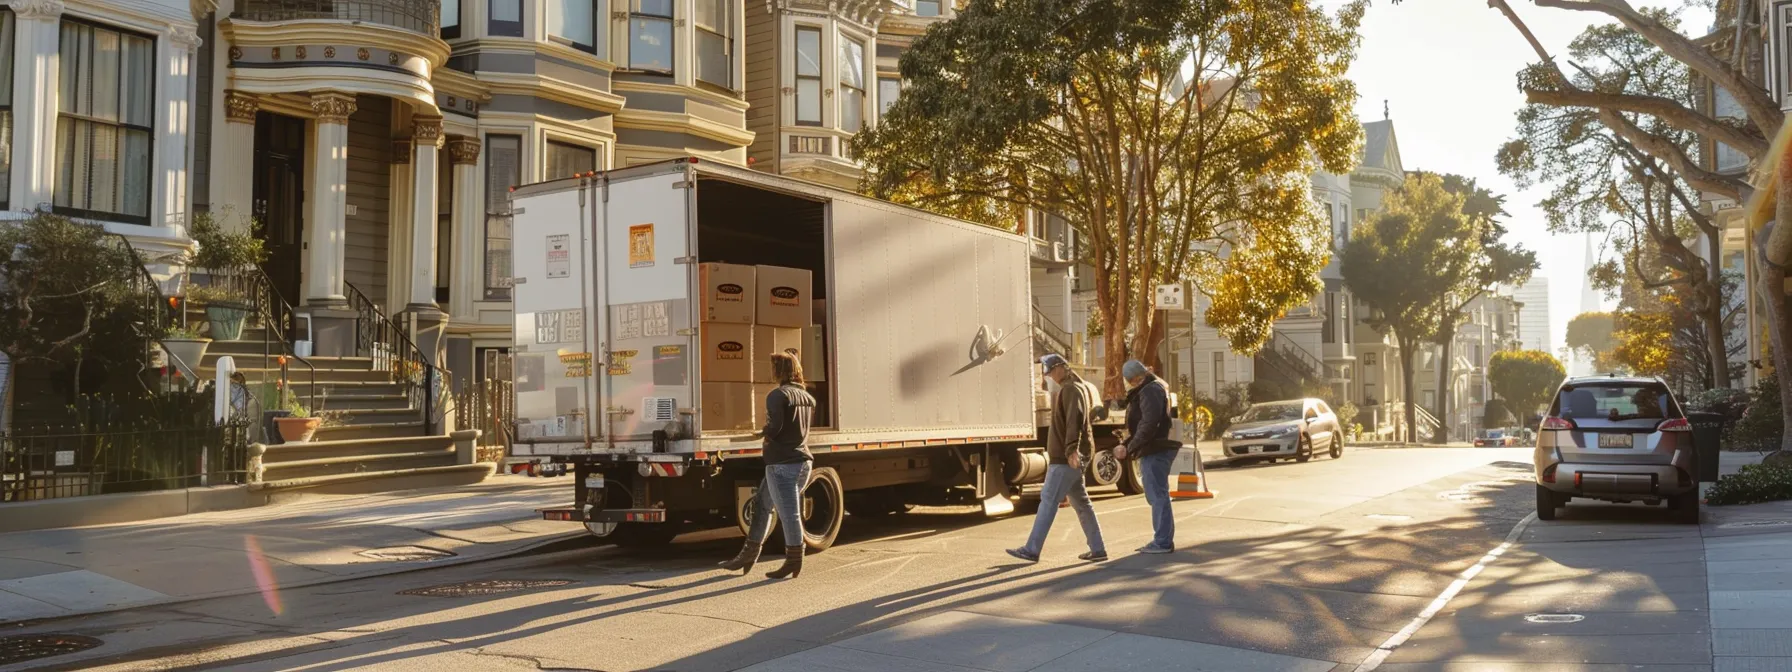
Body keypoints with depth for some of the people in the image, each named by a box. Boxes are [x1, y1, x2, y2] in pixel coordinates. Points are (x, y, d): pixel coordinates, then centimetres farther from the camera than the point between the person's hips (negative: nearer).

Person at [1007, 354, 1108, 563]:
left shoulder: (1072, 389, -12)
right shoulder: (1072, 388, 20)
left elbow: (1075, 419, -26)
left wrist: (1072, 449, -35)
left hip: (1067, 458, -10)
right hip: (1067, 456, 10)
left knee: (1048, 500, -8)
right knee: (1081, 502, 11)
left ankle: (1032, 550, -7)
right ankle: (1097, 549, 13)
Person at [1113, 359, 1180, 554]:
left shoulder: (1150, 391, -14)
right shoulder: (1155, 387, 19)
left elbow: (1149, 425, -23)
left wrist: (1129, 448, -17)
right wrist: (1128, 445, 11)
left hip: (1155, 451, -11)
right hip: (1155, 450, 11)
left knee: (1158, 496, -8)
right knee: (1158, 496, 15)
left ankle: (1163, 542, -6)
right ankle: (1162, 540, 21)